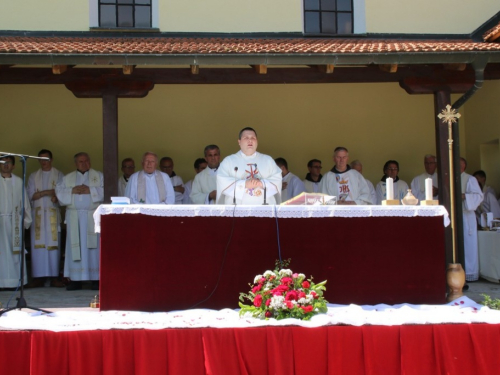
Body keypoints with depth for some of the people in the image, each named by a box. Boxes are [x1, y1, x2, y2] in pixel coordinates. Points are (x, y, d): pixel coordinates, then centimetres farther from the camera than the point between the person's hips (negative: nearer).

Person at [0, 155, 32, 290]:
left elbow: (25, 202, 13)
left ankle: (15, 281, 6)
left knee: (15, 252, 3)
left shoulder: (18, 182, 10)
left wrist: (26, 221, 10)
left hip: (14, 221, 2)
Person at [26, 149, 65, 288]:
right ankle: (38, 277, -2)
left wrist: (56, 197, -20)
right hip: (37, 214, 1)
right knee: (38, 245, -3)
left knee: (54, 244, -4)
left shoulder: (59, 175, 10)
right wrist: (48, 192, -9)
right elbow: (31, 195, 4)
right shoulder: (33, 176, 14)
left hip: (53, 214, -1)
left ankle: (54, 277, -2)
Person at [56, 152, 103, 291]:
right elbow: (59, 192, 6)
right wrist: (72, 191, -8)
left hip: (93, 217, -2)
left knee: (93, 246, -3)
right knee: (75, 247, 0)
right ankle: (76, 279, 3)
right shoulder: (67, 178, 16)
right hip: (74, 218, 2)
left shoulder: (99, 176, 9)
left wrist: (89, 190, -13)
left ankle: (96, 279, 0)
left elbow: (105, 191, -3)